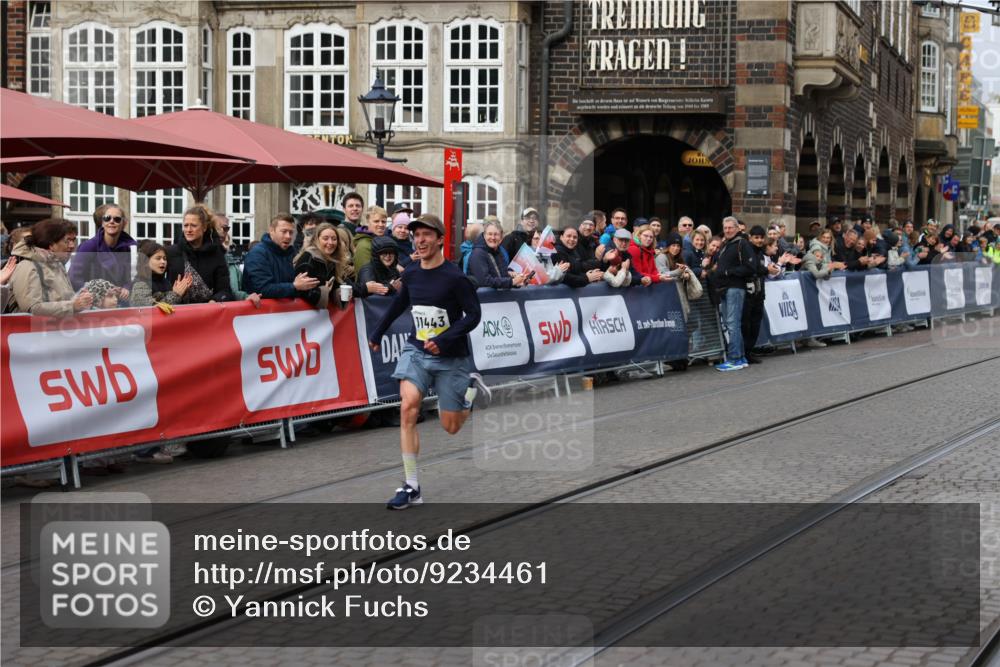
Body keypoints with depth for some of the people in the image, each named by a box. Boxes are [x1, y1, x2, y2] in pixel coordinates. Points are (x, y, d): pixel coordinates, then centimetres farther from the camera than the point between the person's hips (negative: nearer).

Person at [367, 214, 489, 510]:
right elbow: (399, 304, 20)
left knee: (450, 427, 5)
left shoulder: (455, 277, -15)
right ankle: (412, 487, -15)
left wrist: (444, 341, -25)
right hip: (416, 350, 3)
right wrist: (378, 333, 28)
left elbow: (473, 314, -14)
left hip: (451, 358, -3)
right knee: (408, 407, -20)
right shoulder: (410, 274, 1)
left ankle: (471, 387, 37)